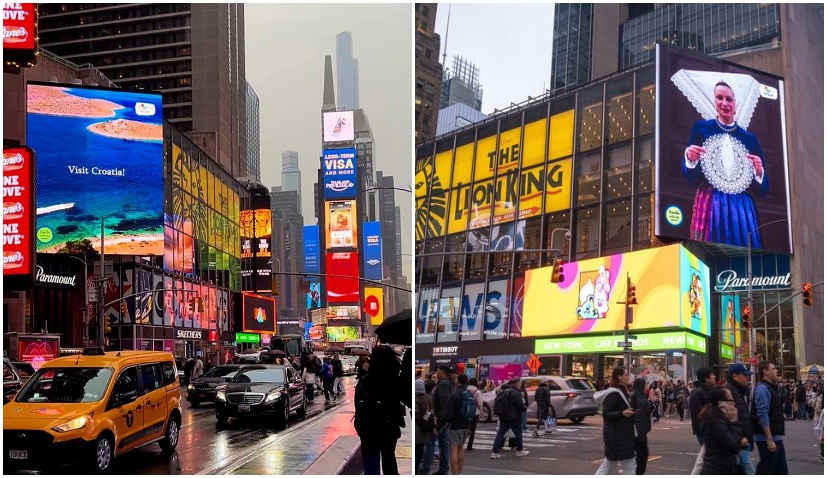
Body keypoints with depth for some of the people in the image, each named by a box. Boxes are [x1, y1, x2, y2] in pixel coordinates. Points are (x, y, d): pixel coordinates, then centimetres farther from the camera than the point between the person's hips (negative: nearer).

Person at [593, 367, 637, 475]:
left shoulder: (620, 392, 14)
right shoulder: (613, 394, -17)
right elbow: (606, 414, -22)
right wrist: (622, 413, -30)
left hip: (621, 434, 10)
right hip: (617, 434, -10)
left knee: (608, 464, 13)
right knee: (629, 465, -3)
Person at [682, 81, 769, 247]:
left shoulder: (749, 138, 13)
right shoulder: (701, 128, 7)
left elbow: (762, 189, 11)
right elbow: (692, 178, 3)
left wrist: (759, 171, -8)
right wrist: (689, 158, -15)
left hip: (742, 207, 2)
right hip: (710, 204, -2)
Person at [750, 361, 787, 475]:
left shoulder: (770, 388, 17)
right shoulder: (762, 388, -15)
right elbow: (762, 415, -22)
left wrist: (777, 438, 20)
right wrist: (769, 439, -25)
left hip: (776, 437, 10)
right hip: (767, 439, -10)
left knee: (781, 471, 12)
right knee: (766, 471, -6)